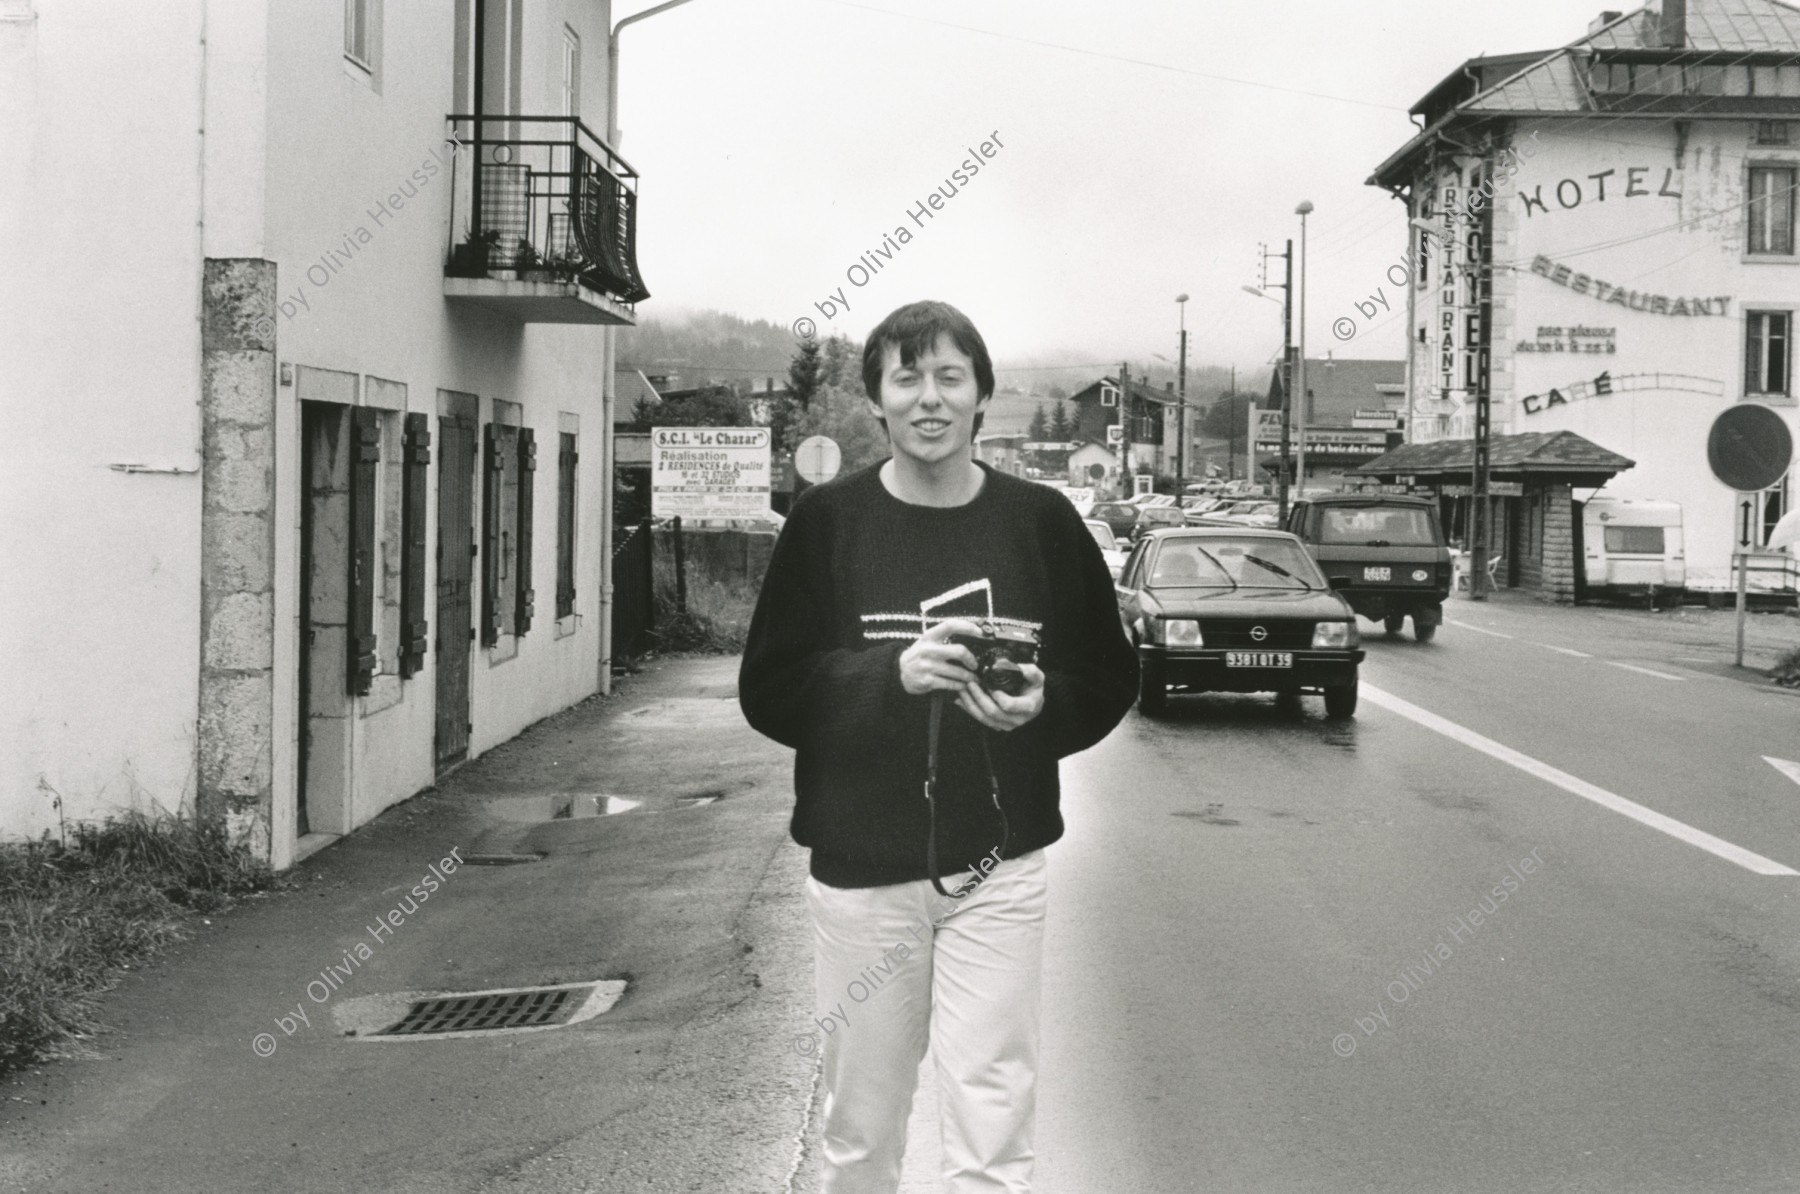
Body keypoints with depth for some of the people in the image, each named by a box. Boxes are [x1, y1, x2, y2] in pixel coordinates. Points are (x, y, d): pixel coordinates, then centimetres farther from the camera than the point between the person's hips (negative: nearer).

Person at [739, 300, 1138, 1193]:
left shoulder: (1040, 522, 1)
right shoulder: (827, 521, 0)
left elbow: (1109, 678, 8)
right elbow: (768, 690, -3)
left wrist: (1041, 704, -14)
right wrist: (891, 672, -18)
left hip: (999, 867, 0)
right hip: (860, 866, 0)